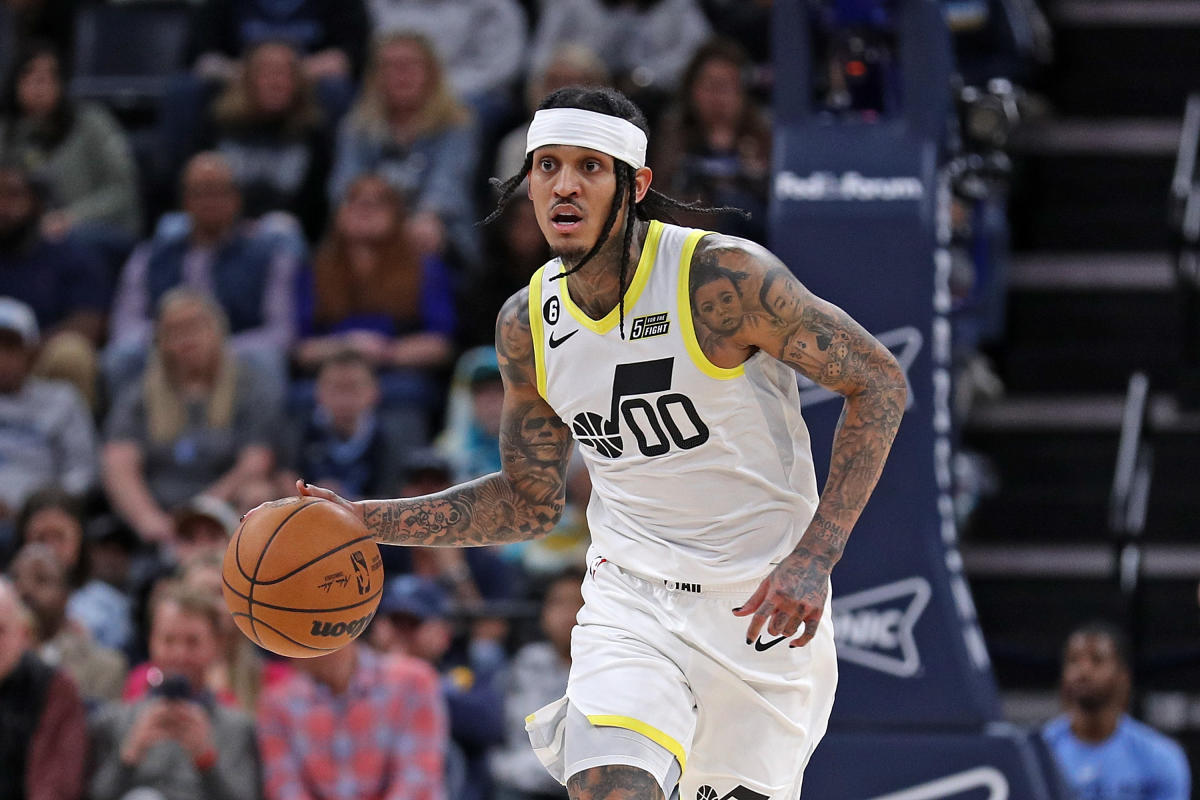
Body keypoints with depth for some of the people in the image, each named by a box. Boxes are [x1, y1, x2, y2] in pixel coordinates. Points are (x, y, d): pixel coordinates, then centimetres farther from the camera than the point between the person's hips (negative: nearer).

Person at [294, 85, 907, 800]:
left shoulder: (722, 274, -19)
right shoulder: (527, 325, -2)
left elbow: (880, 383, -13)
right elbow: (530, 502, 11)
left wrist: (814, 559, -21)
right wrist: (361, 521, 0)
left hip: (761, 600, -2)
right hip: (632, 599, 2)